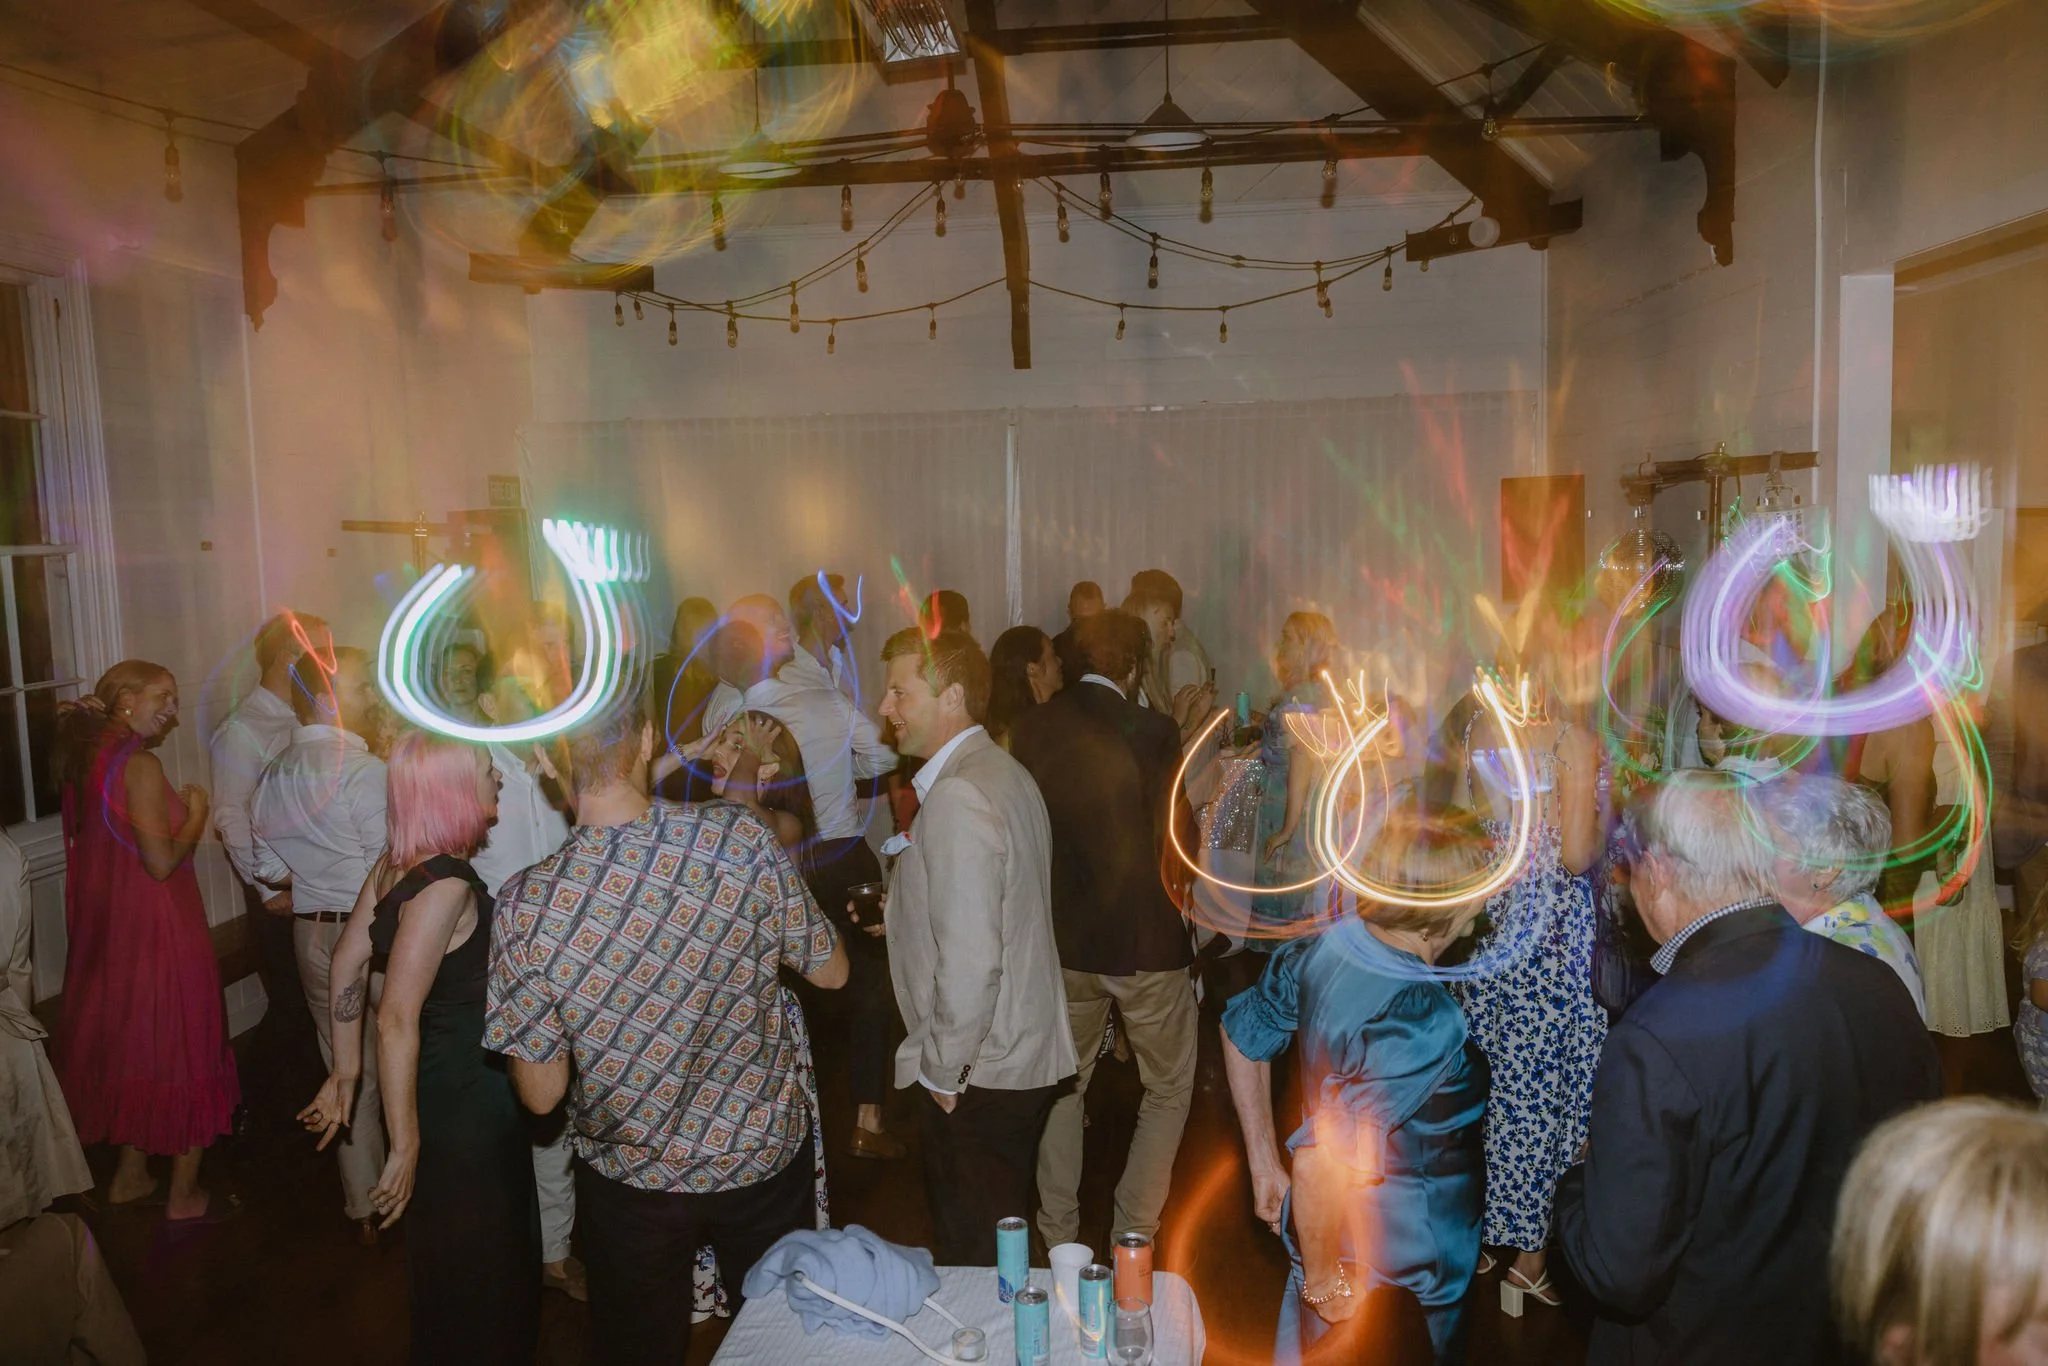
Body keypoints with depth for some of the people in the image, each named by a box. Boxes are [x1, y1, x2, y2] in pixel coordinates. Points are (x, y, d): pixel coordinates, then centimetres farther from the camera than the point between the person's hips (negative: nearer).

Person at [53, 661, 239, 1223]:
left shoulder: (85, 759, 7)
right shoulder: (141, 764, -20)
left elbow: (101, 838, 16)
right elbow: (162, 861, -23)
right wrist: (196, 813, -8)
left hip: (107, 926, 9)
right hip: (158, 930, -9)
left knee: (131, 1048, 22)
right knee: (181, 1050, 5)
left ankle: (129, 1177, 35)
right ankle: (185, 1197, 15)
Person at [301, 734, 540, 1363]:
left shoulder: (398, 862, -1)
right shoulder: (446, 884, -28)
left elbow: (347, 961, 7)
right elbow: (395, 1021, -29)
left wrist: (346, 1073, 15)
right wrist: (405, 1146, -22)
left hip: (434, 1080, 9)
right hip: (464, 1102, -9)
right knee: (474, 1264, 12)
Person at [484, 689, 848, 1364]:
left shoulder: (526, 907, -25)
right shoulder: (740, 836, -23)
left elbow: (541, 1094, -13)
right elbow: (831, 972, -8)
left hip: (632, 1182, -1)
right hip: (765, 1155, 1)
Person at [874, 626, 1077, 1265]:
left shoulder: (956, 798, -22)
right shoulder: (1004, 772, 9)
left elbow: (969, 959, -27)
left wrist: (941, 1070, -16)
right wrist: (906, 909, 15)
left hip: (975, 1077, -10)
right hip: (1025, 1055, 10)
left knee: (972, 1258, 6)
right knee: (1001, 1242, 23)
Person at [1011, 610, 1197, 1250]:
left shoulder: (1034, 725, -4)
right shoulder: (1152, 731, -17)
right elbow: (1178, 838, -14)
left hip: (1062, 936, 4)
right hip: (1146, 938, -4)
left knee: (1063, 1083, 23)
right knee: (1169, 1090, 18)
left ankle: (1058, 1237, 33)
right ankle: (1132, 1235, 18)